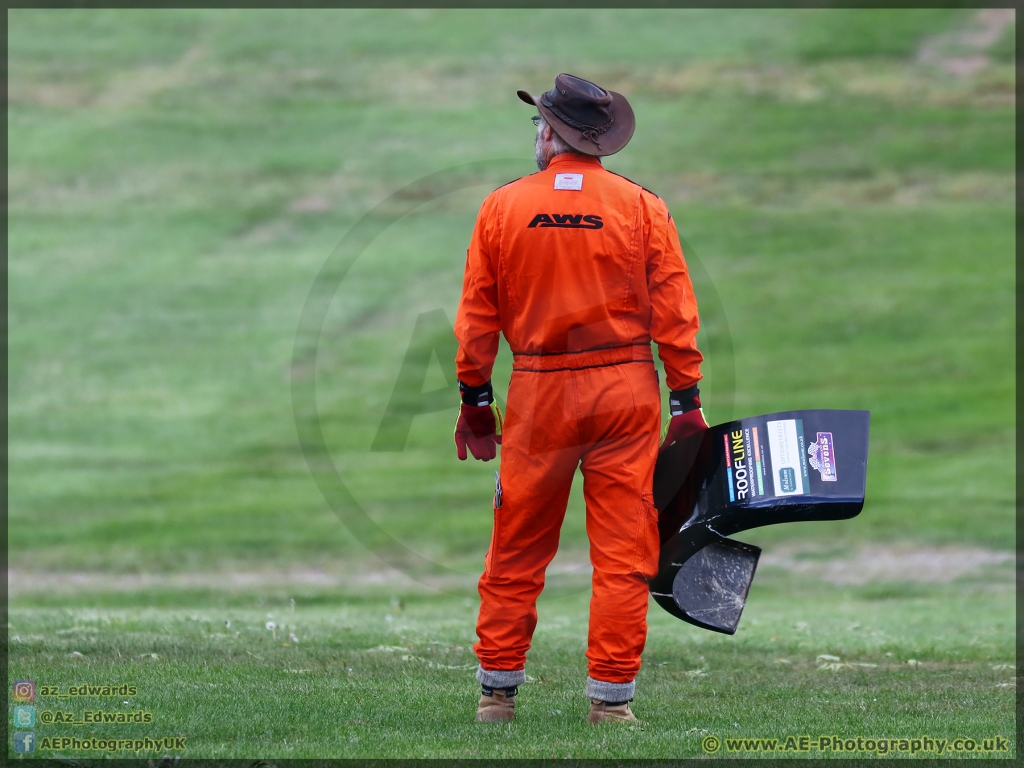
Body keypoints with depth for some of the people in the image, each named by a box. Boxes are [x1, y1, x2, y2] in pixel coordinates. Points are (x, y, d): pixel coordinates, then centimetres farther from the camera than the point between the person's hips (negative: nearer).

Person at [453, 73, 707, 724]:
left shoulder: (502, 207, 0)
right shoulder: (643, 208, -3)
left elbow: (477, 314, 5)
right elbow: (673, 311, -3)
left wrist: (475, 400, 13)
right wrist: (687, 401, 1)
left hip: (538, 395, 1)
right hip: (625, 391, -1)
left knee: (517, 553, 11)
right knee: (622, 550, 2)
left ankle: (498, 690, 16)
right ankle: (612, 698, 1)